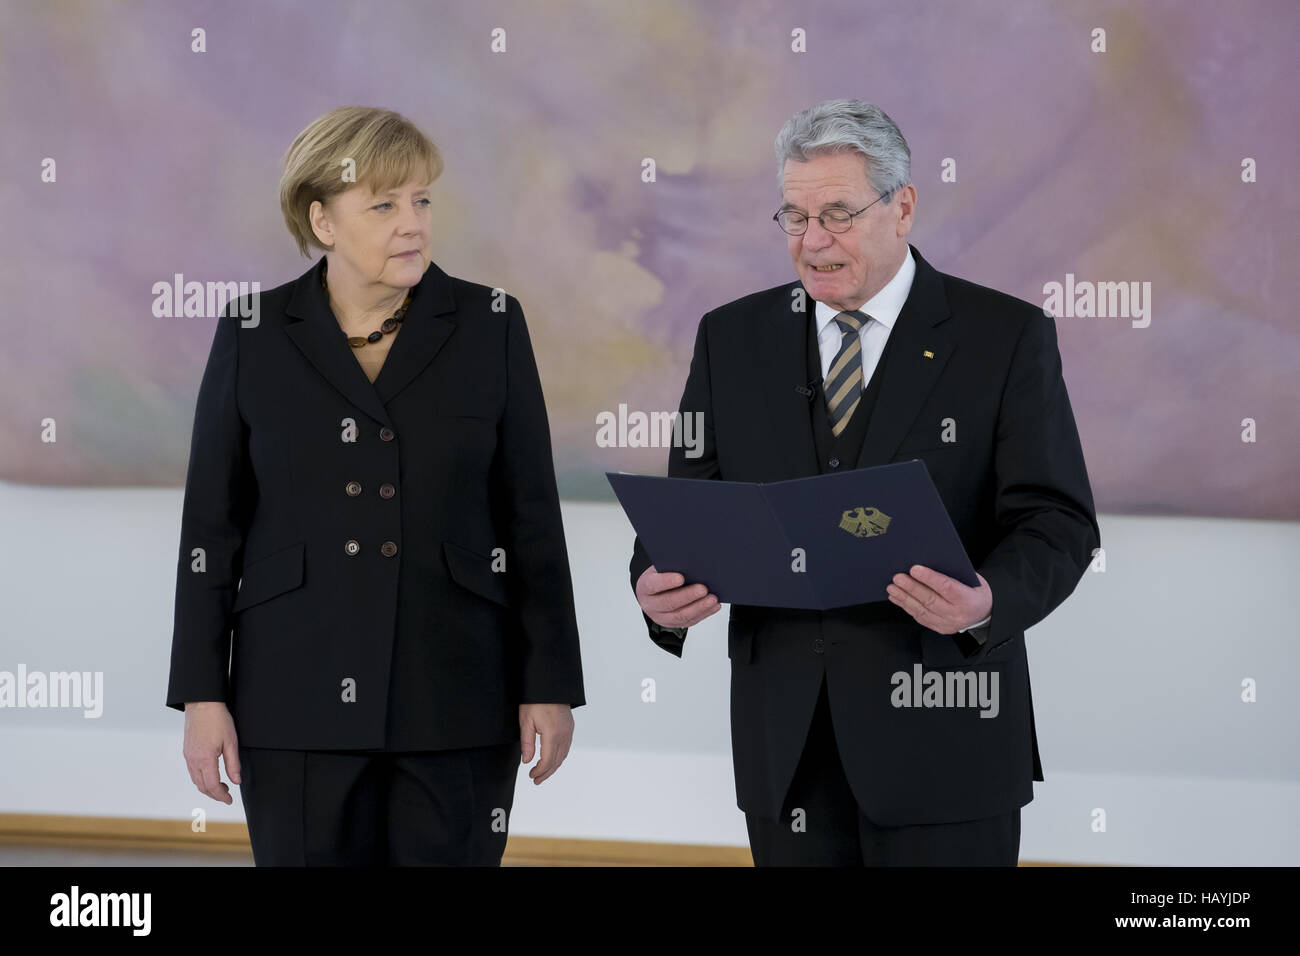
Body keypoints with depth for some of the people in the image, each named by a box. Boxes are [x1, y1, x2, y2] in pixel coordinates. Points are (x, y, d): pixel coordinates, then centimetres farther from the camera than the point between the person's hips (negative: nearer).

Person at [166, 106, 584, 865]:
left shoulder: (490, 325, 3)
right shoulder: (254, 339, 3)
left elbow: (533, 517, 3)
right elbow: (212, 527, 4)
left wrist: (550, 686, 0)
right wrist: (202, 695, 0)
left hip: (457, 701, 0)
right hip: (300, 702, 0)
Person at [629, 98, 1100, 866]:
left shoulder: (1005, 337, -1)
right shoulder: (732, 339, 10)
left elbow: (1056, 523, -5)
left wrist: (989, 602, -26)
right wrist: (659, 587, -12)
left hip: (942, 743, -3)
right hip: (786, 742, 3)